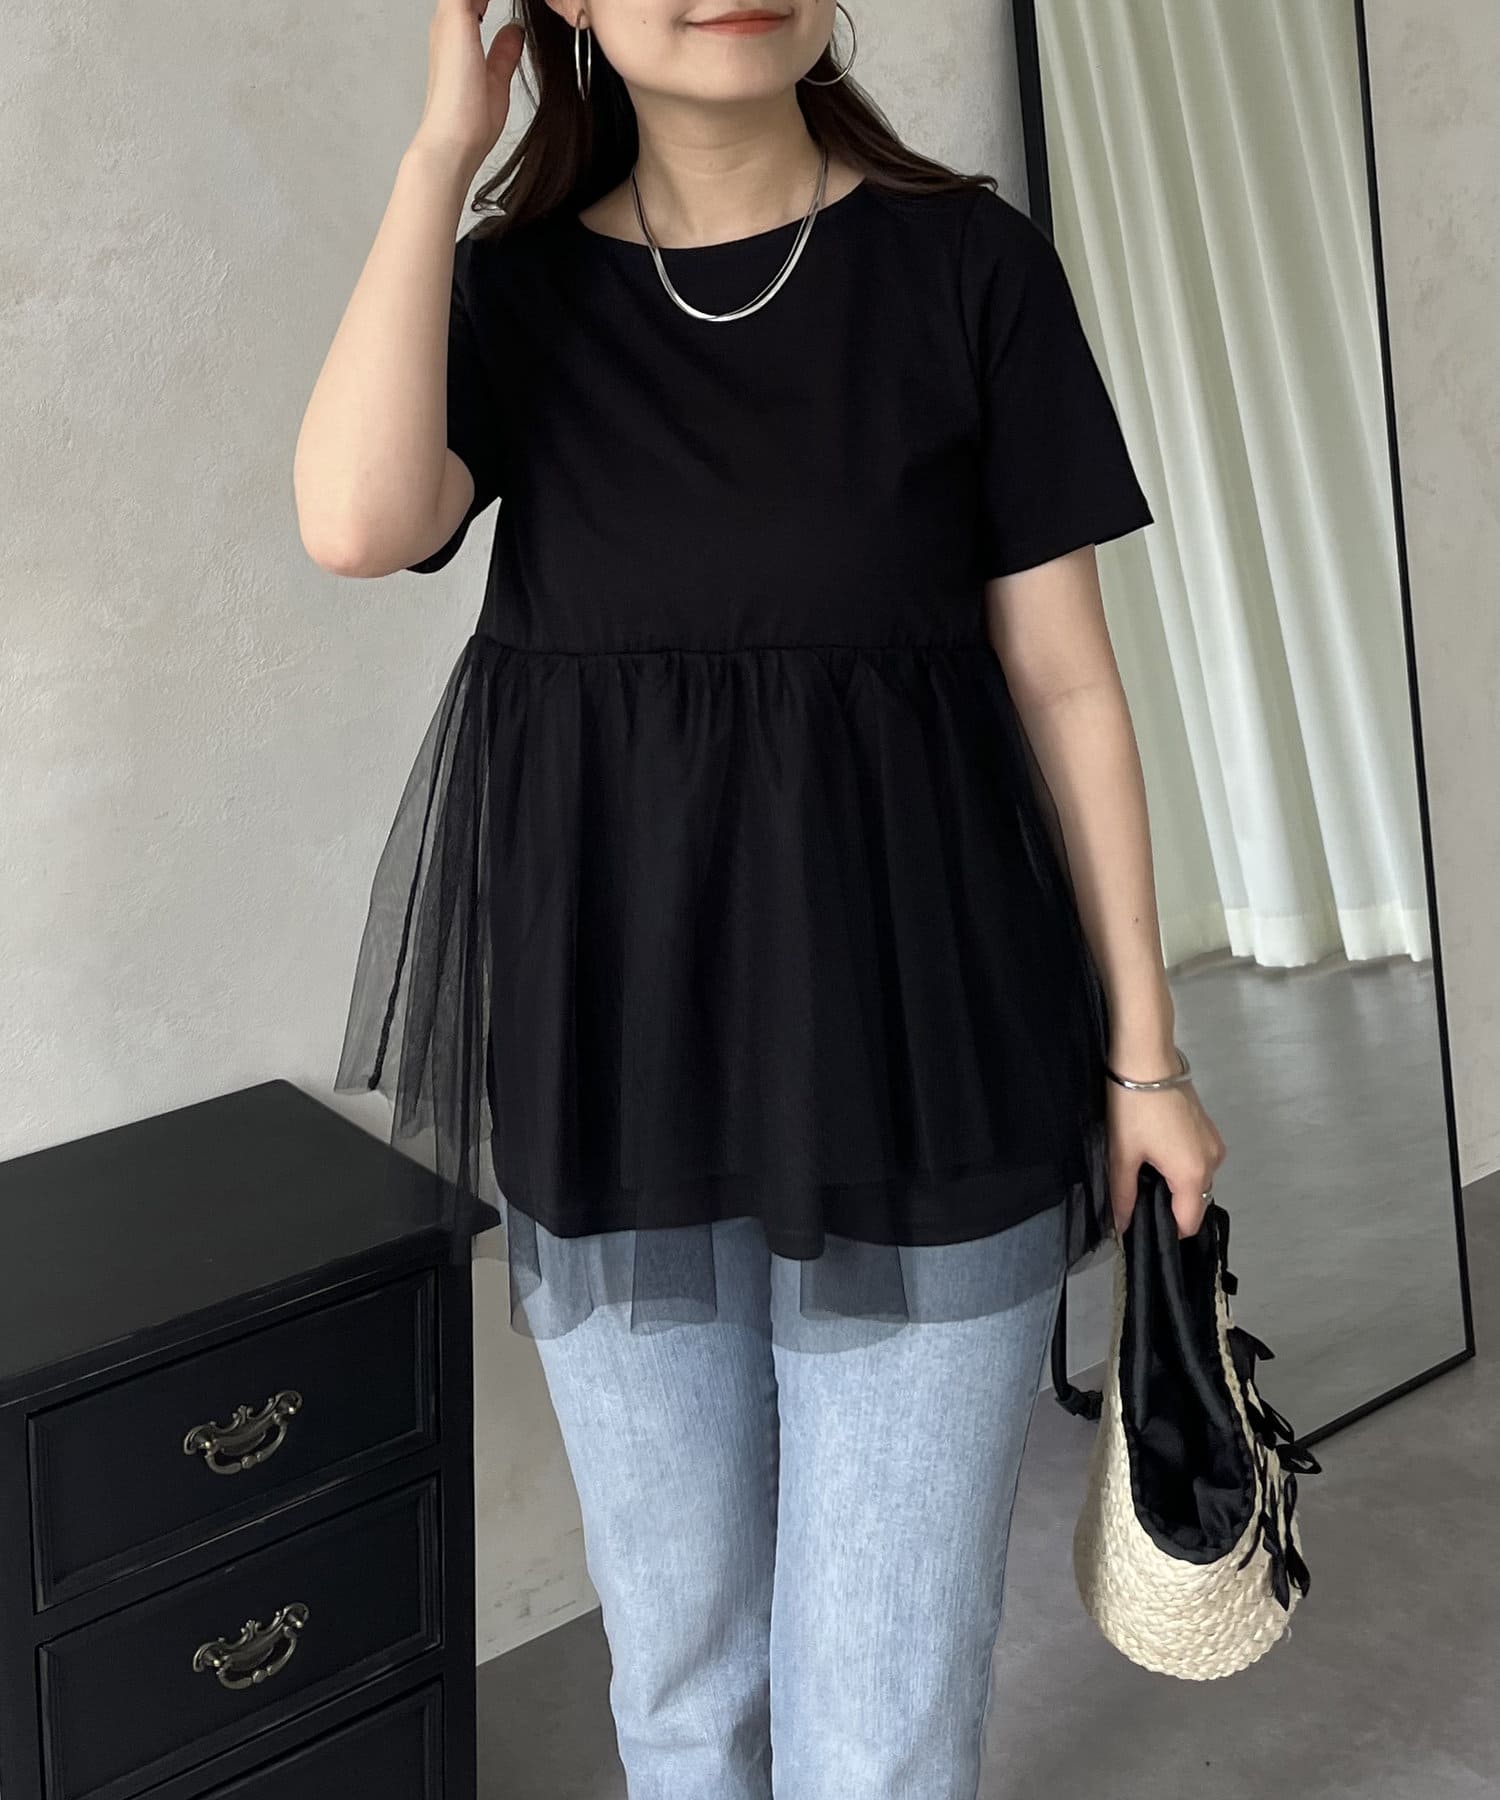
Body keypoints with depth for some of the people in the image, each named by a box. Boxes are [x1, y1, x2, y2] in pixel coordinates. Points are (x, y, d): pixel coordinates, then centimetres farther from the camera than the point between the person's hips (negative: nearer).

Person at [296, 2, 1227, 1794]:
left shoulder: (965, 259, -2)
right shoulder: (511, 289, 4)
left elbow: (1064, 677, 0)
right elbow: (358, 519, -18)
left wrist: (1143, 1052, 1)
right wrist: (443, 148, -9)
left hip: (917, 1060, -2)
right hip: (616, 1068, 3)